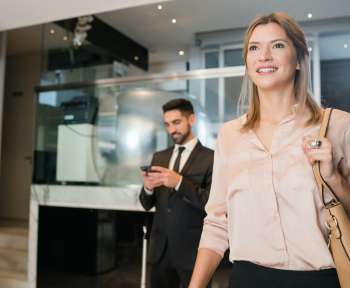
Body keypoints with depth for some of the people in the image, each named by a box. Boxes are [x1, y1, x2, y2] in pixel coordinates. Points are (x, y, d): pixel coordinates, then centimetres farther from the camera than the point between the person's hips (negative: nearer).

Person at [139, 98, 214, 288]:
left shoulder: (211, 158, -8)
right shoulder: (159, 157, 9)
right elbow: (147, 205, 9)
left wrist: (179, 182, -24)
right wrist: (147, 188, -13)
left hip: (192, 250, -4)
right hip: (160, 248, 5)